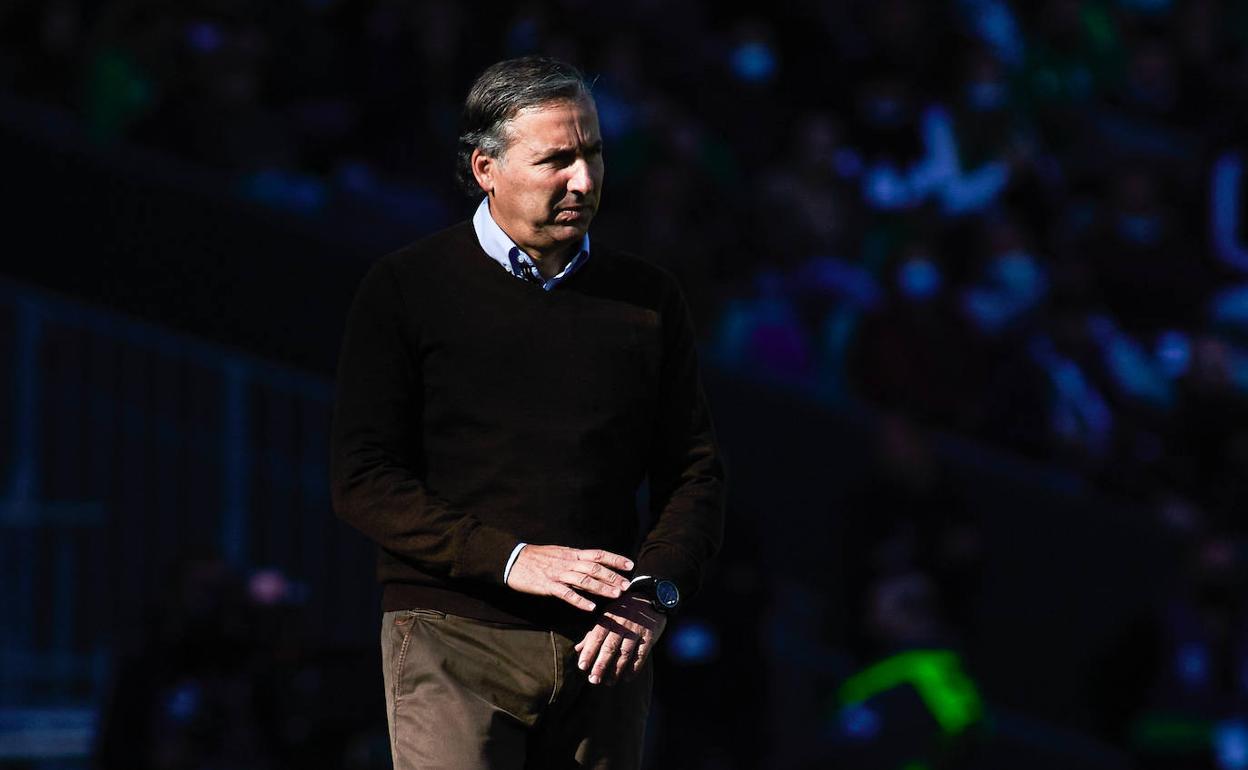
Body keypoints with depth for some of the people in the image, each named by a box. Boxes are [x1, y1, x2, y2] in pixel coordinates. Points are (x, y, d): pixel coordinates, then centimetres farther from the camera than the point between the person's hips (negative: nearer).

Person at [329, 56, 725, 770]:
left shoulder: (647, 298, 11)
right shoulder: (407, 289, 1)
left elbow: (696, 471, 12)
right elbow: (364, 481, -4)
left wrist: (654, 588, -7)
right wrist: (510, 560, -15)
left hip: (603, 652, 3)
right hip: (454, 638, -3)